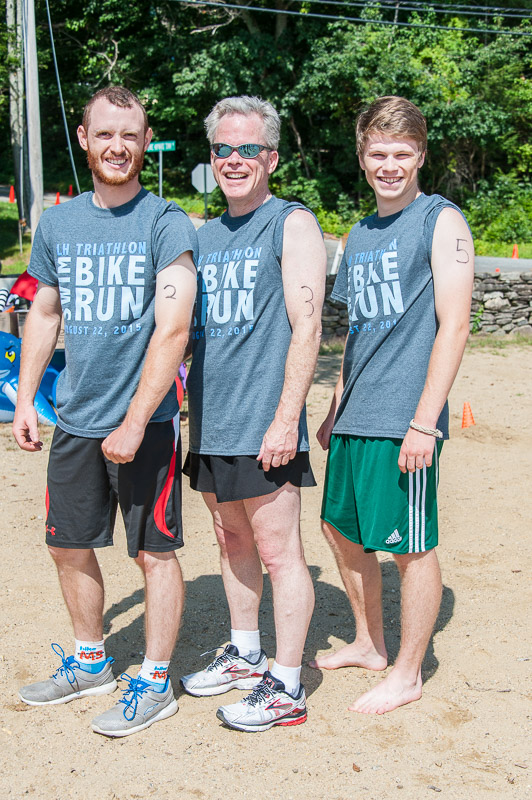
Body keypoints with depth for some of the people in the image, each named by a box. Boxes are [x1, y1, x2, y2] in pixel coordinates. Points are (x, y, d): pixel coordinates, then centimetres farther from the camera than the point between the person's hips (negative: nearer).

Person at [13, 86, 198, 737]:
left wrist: (135, 421, -20)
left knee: (155, 551, 3)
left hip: (144, 422, -6)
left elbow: (172, 328, -15)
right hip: (73, 420, 6)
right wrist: (25, 399, 11)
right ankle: (90, 661, 35)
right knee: (68, 545, 15)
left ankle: (154, 682, 18)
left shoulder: (166, 224, -8)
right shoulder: (56, 223, 8)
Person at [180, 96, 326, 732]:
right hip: (209, 422, 7)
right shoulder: (204, 235, 15)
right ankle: (245, 656, 32)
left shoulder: (292, 225, -6)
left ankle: (286, 688, 8)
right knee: (232, 541, 17)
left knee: (277, 551, -1)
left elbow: (306, 328, -13)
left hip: (263, 425, -7)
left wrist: (286, 418, -19)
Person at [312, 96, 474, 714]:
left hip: (404, 420, -8)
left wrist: (424, 421, -19)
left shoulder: (441, 220, -7)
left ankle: (407, 674, 17)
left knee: (411, 547, 2)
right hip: (355, 419, 8)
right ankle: (368, 644, 34)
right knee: (341, 527, 16)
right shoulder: (360, 234, 15)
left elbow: (453, 325, -14)